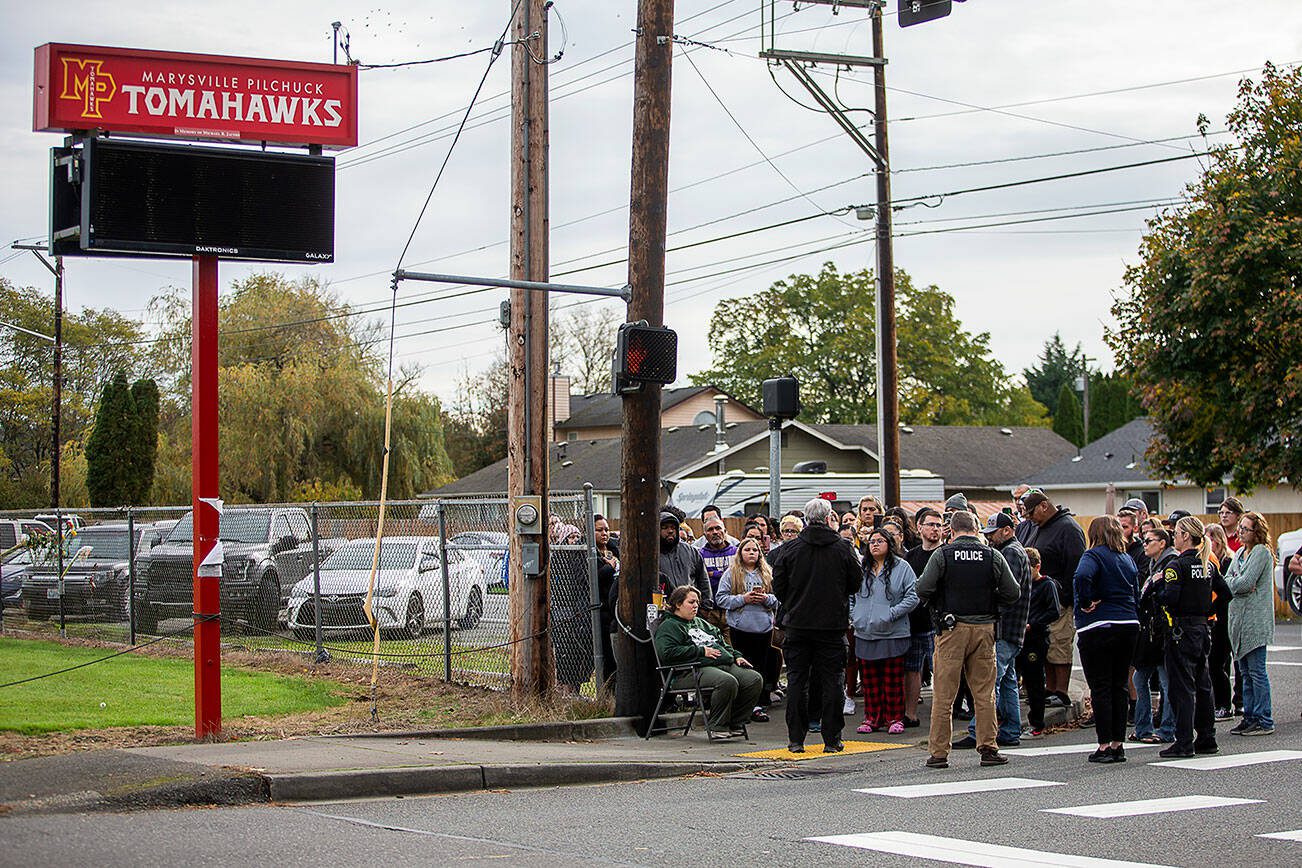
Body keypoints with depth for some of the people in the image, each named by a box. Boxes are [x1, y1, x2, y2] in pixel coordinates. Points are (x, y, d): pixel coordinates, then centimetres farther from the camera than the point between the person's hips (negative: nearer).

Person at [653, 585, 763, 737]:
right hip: (693, 671, -8)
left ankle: (736, 723, -7)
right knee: (727, 682, -36)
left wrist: (736, 656, 16)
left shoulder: (701, 623, 32)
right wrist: (701, 651, -10)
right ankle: (717, 725, -22)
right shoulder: (668, 626, 4)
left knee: (755, 679, -13)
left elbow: (723, 643, 37)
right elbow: (667, 652, -13)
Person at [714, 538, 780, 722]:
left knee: (762, 667, 5)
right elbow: (721, 598, -3)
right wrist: (743, 599, -14)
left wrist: (767, 598, -8)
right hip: (741, 629, -3)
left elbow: (778, 598, 13)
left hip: (764, 628, 3)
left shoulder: (767, 573, 12)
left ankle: (759, 704, 9)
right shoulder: (731, 574, 1)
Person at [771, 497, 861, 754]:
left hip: (798, 624, 1)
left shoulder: (790, 548, -3)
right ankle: (831, 739, 5)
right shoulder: (843, 548, -4)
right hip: (832, 624, -1)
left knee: (796, 681, 7)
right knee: (831, 682, 5)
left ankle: (796, 739, 6)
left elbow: (778, 586, 1)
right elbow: (855, 584, 4)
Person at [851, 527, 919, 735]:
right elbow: (849, 594, 19)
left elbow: (912, 597, -6)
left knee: (893, 679, 1)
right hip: (865, 634, 4)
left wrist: (892, 613, -13)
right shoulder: (861, 568, 11)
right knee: (869, 680, 8)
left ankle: (895, 718, 9)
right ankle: (872, 718, 17)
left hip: (892, 633, -4)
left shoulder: (902, 568, -2)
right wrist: (853, 615, 5)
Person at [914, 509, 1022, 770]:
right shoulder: (993, 556, 1)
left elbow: (923, 590, -11)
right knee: (984, 694, 9)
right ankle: (988, 748, 9)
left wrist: (938, 604, 9)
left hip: (952, 628, -2)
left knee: (943, 694, 2)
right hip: (984, 628, 2)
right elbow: (1013, 593, 1)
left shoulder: (942, 555, -5)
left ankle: (939, 752, 3)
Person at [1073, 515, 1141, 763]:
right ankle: (1118, 745, 13)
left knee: (1101, 688, -1)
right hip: (1129, 626, 6)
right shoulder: (1127, 559, 13)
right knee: (1120, 686, 11)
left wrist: (1086, 602, -16)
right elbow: (1136, 596, 17)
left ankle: (1105, 746, -2)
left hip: (1098, 629, -6)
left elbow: (1082, 576, -29)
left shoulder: (1094, 555, -8)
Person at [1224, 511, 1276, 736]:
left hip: (1255, 620, -9)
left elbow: (1246, 583, -17)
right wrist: (1238, 584, -10)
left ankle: (1264, 721, -5)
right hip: (1238, 617, 9)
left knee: (1256, 671, -8)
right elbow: (1227, 580, 9)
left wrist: (1232, 583, 0)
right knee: (1245, 671, 11)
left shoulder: (1262, 552, -9)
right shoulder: (1240, 552, 17)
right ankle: (1249, 716, 16)